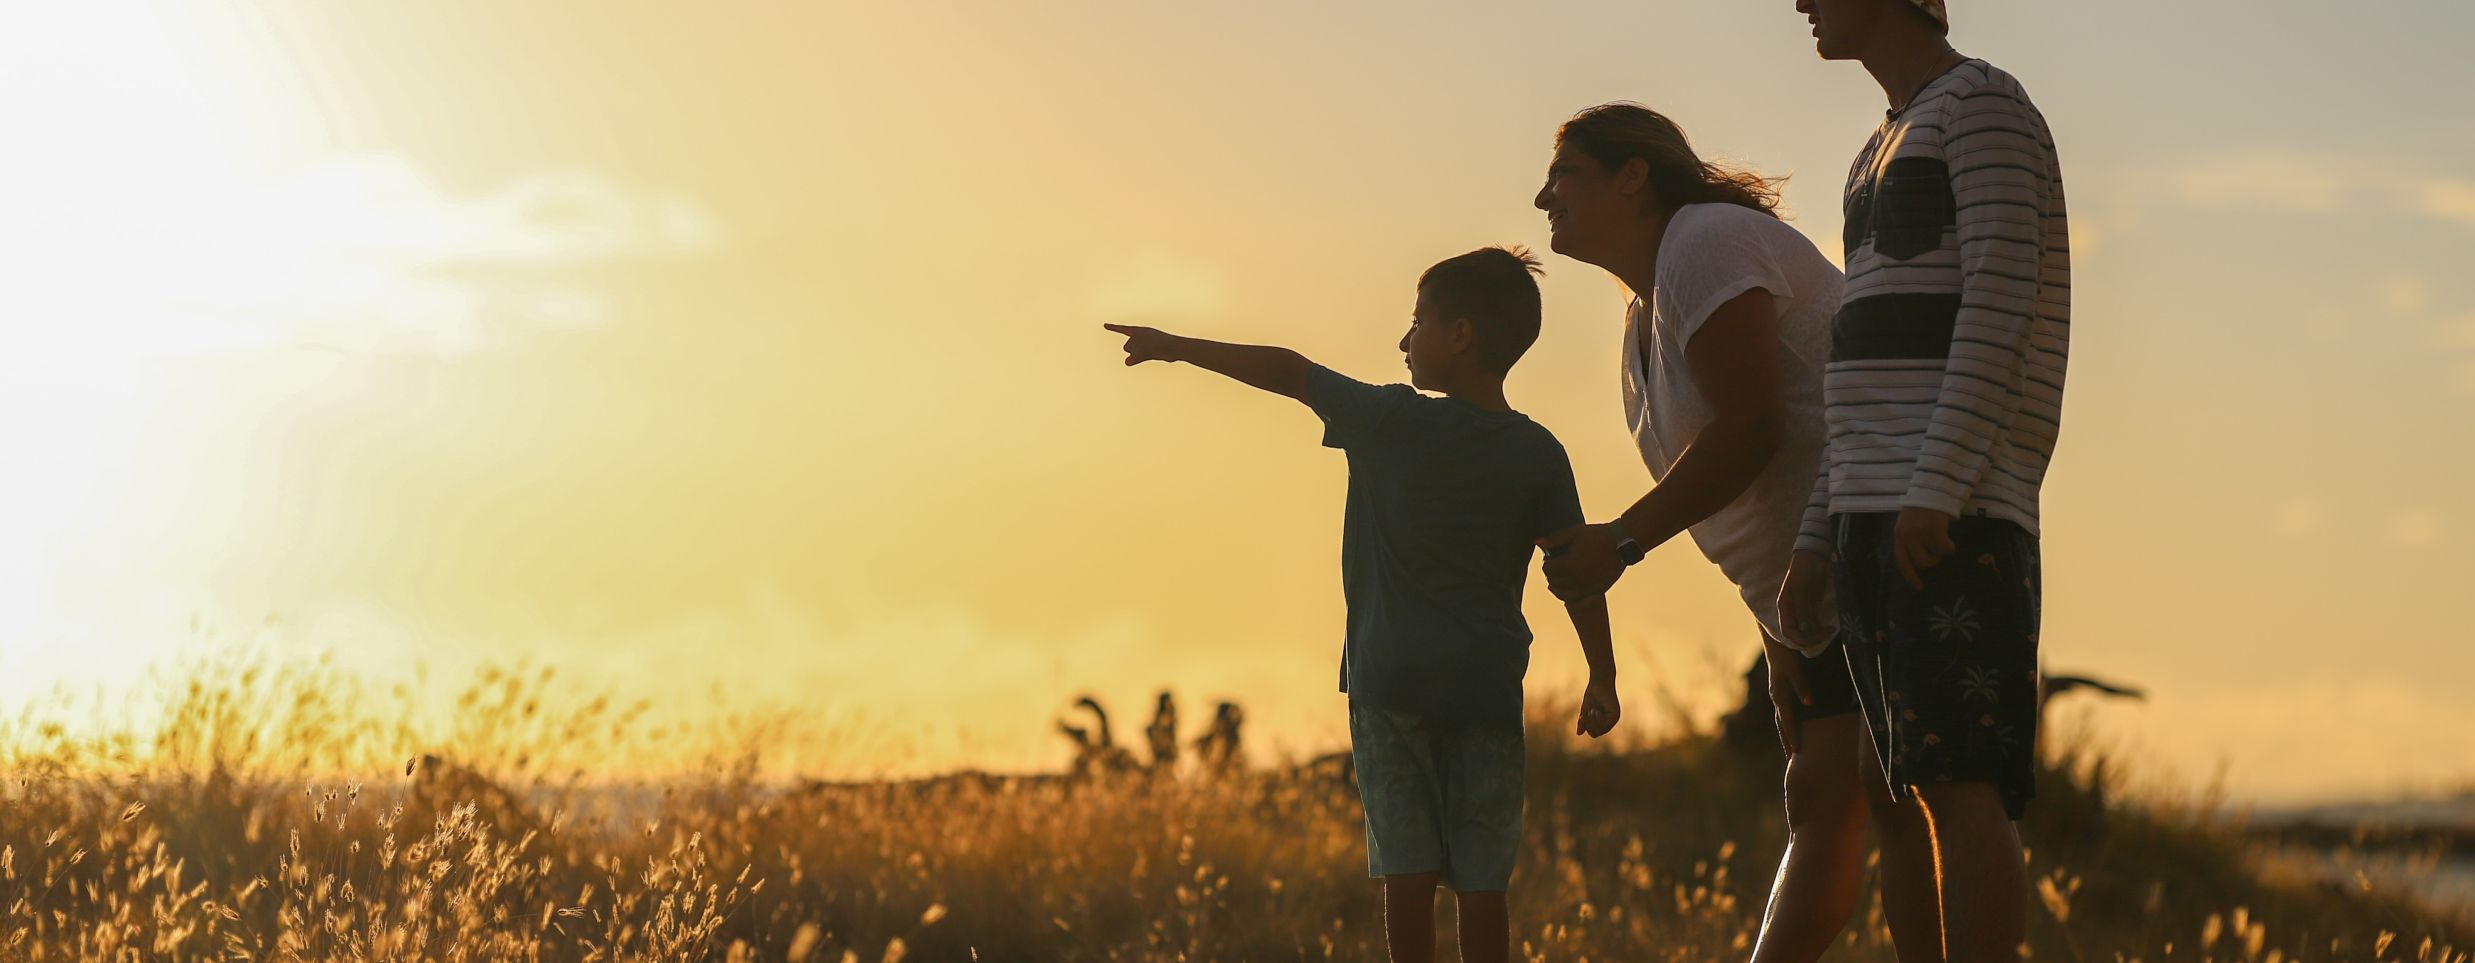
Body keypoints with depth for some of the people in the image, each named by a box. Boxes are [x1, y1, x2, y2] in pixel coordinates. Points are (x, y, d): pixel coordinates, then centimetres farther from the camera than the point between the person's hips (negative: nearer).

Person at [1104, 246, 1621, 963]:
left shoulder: (1392, 423, -4)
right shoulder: (1538, 454, 2)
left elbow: (1286, 371, 3)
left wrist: (1177, 347, 14)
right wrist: (1602, 677, 7)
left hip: (1392, 680, -2)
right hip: (1488, 687, 2)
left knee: (1409, 868, 1)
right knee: (1481, 878, 3)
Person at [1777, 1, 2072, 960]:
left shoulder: (1985, 105, -3)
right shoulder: (1881, 159, 26)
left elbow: (1998, 302, -14)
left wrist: (1936, 490, -23)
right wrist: (1818, 542, 14)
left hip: (1957, 511, -10)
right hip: (1877, 516, 10)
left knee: (1955, 780, -16)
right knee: (1896, 791, 6)